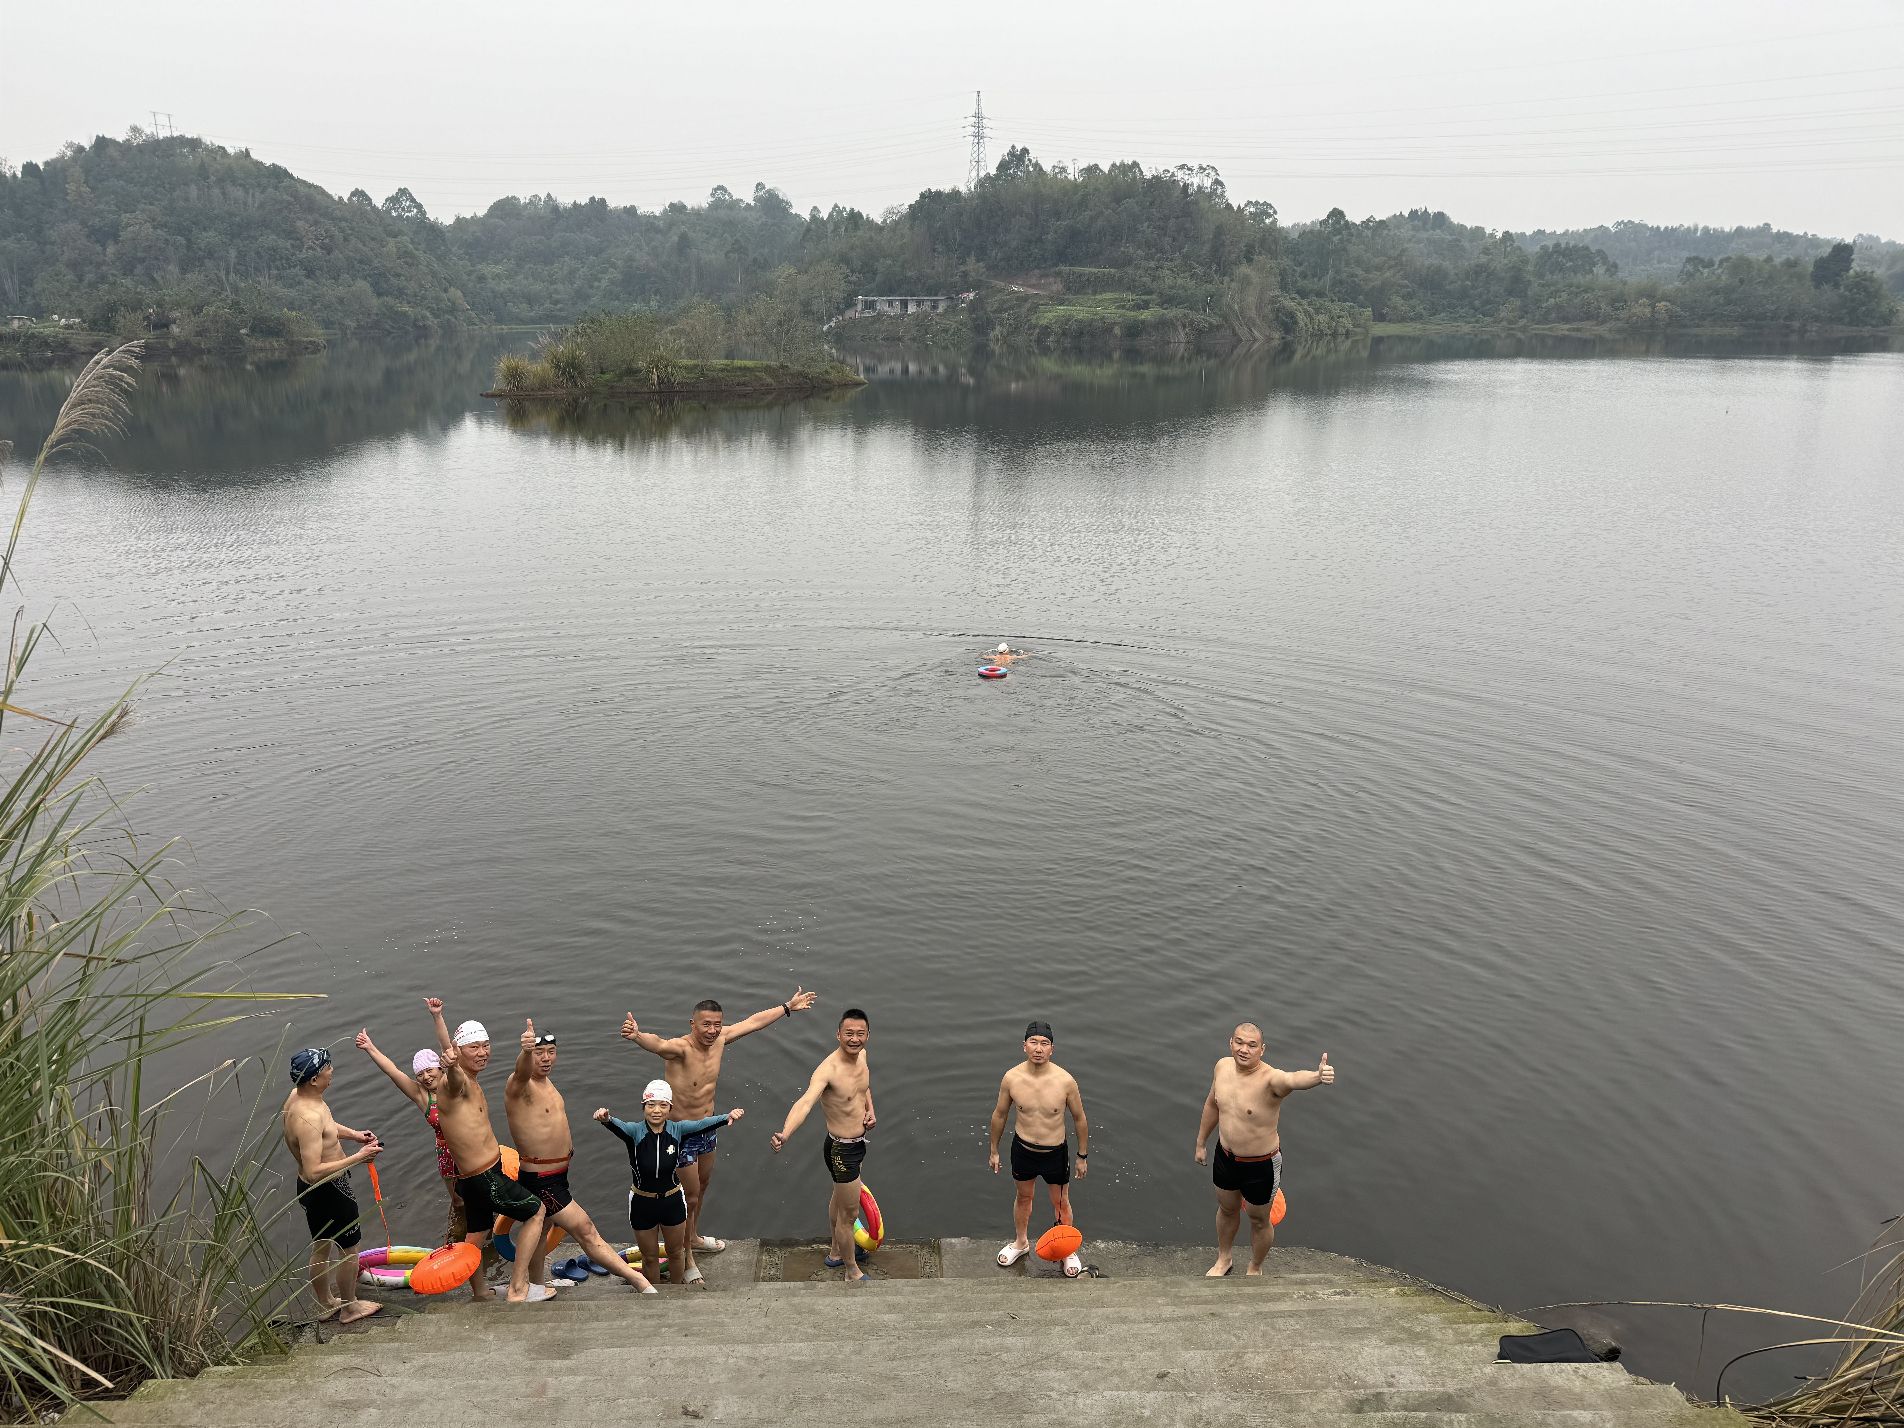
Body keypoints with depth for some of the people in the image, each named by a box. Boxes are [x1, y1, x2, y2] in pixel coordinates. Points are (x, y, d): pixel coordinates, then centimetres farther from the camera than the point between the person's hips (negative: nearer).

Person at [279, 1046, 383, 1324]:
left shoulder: (298, 1096, -5)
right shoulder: (308, 1117, -36)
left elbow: (326, 1123, 15)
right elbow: (314, 1171, -37)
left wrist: (353, 1134, 2)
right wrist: (358, 1157, -32)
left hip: (310, 1189, 9)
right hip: (328, 1193, -9)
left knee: (320, 1248, 26)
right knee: (349, 1249, 14)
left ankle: (325, 1304, 45)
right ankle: (349, 1307, 33)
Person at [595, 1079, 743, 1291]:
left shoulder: (677, 1130, -15)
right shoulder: (635, 1131, -19)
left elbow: (702, 1124, -32)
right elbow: (618, 1126, -40)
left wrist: (728, 1117, -52)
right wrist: (606, 1119, -65)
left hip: (673, 1201, 1)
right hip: (642, 1203, -1)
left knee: (676, 1251, 23)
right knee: (650, 1257, 18)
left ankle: (678, 1287, 49)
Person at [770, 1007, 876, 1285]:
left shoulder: (861, 1056, -5)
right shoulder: (828, 1070, -31)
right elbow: (805, 1101, -48)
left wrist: (870, 1109, 0)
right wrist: (785, 1134, -64)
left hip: (857, 1143, 8)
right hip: (842, 1150, -8)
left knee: (839, 1199, 29)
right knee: (849, 1213, 8)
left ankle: (837, 1253, 51)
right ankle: (853, 1272, 30)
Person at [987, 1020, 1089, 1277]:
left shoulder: (1065, 1081, -23)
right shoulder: (1011, 1078, -19)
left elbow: (1079, 1118, -7)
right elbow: (999, 1115, -2)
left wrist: (1083, 1156, 0)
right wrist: (994, 1151, 7)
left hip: (1056, 1152, -1)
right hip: (1023, 1149, 1)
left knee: (1061, 1203, 17)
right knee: (1023, 1197, 24)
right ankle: (1021, 1243, 50)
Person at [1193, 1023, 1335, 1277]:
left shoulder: (1270, 1079, -32)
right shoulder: (1223, 1066, -12)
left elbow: (1294, 1079, -57)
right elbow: (1212, 1104, 6)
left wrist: (1318, 1076, -80)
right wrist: (1200, 1143, 16)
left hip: (1261, 1165, -5)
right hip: (1225, 1155, 5)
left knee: (1259, 1220, 20)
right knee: (1226, 1209, 29)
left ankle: (1254, 1269, 48)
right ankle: (1223, 1259, 55)